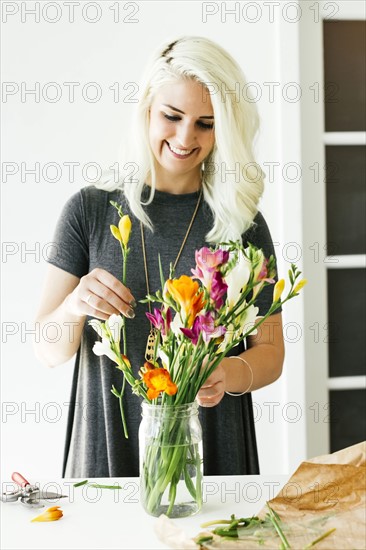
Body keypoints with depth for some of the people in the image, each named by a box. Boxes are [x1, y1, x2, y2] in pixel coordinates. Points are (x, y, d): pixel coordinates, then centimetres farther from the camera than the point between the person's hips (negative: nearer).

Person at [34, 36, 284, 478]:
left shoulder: (244, 223, -2)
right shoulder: (90, 209, -2)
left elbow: (270, 351, 3)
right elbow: (48, 351, -2)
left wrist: (231, 375, -18)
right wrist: (73, 308, -23)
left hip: (212, 453, 0)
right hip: (107, 452, 0)